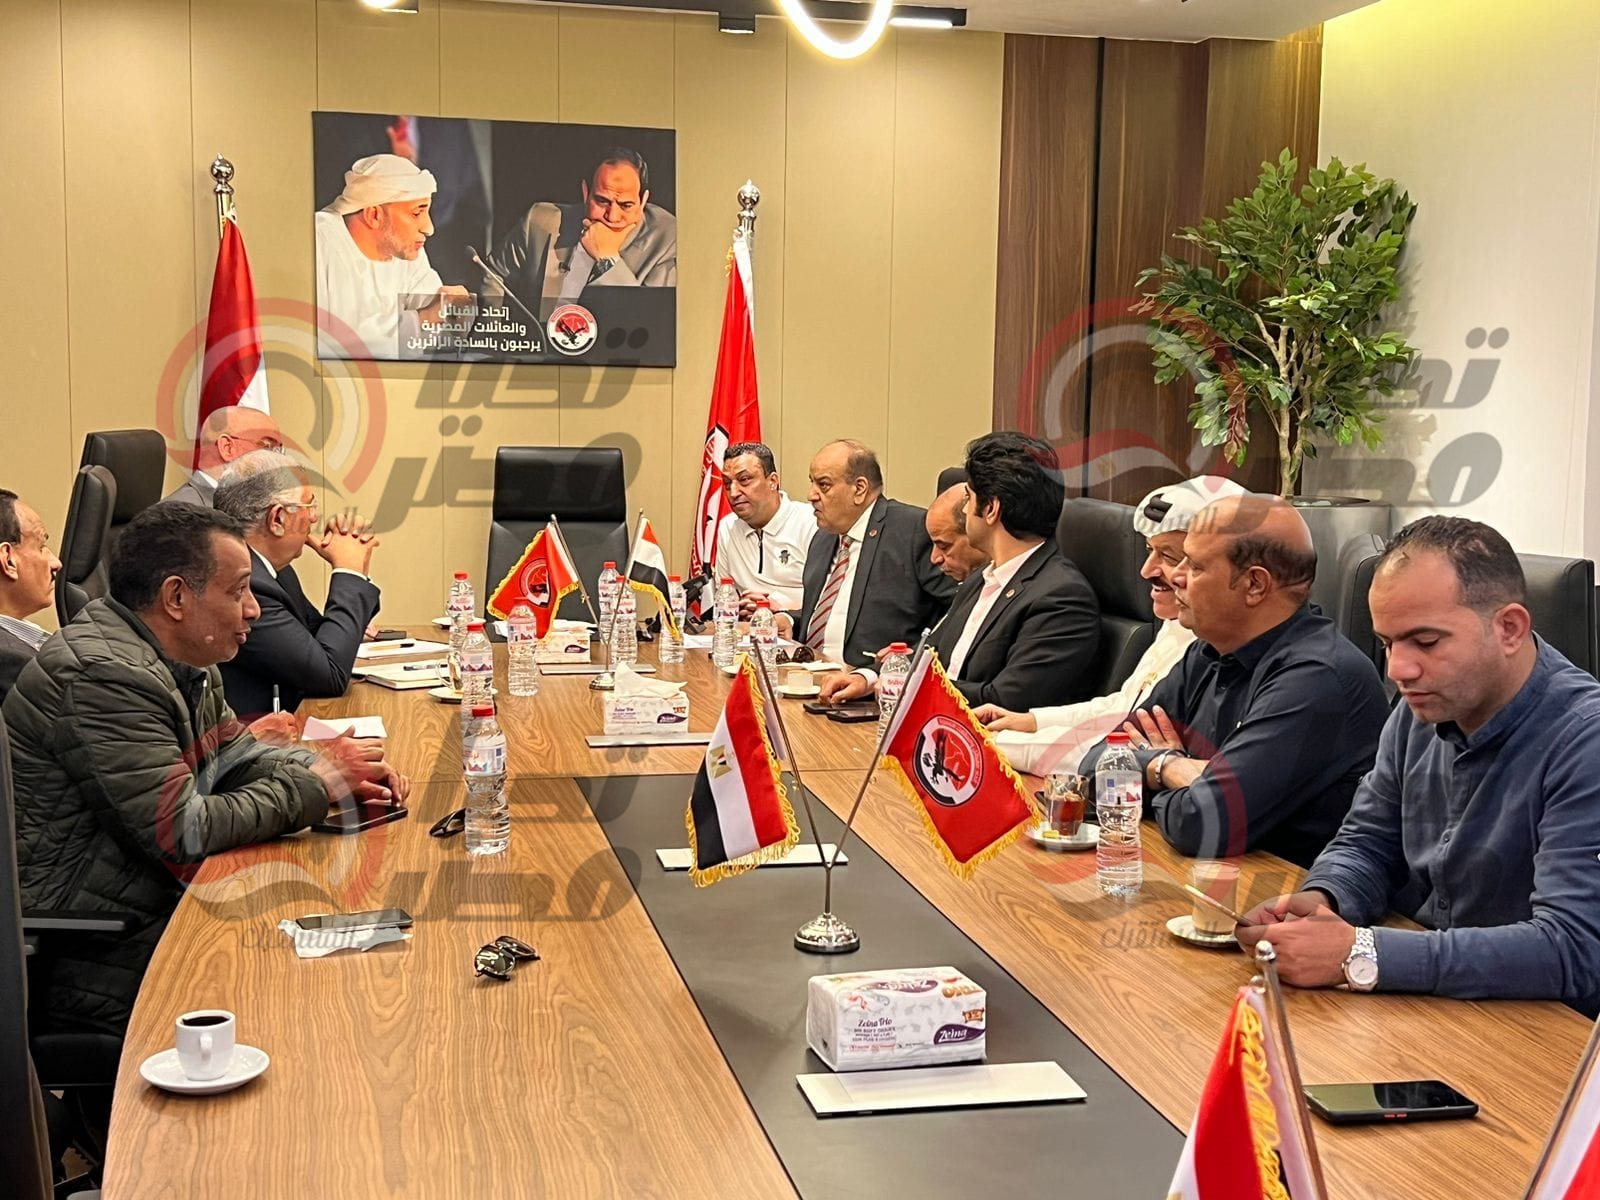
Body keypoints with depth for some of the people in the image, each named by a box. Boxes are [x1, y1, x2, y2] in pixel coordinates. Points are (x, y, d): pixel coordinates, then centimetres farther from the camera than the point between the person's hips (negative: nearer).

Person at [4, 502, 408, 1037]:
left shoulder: (185, 664, 8)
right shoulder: (103, 676, -23)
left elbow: (237, 756, 20)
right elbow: (184, 833, -25)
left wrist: (338, 770, 1)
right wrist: (316, 783, -15)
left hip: (159, 905, 9)